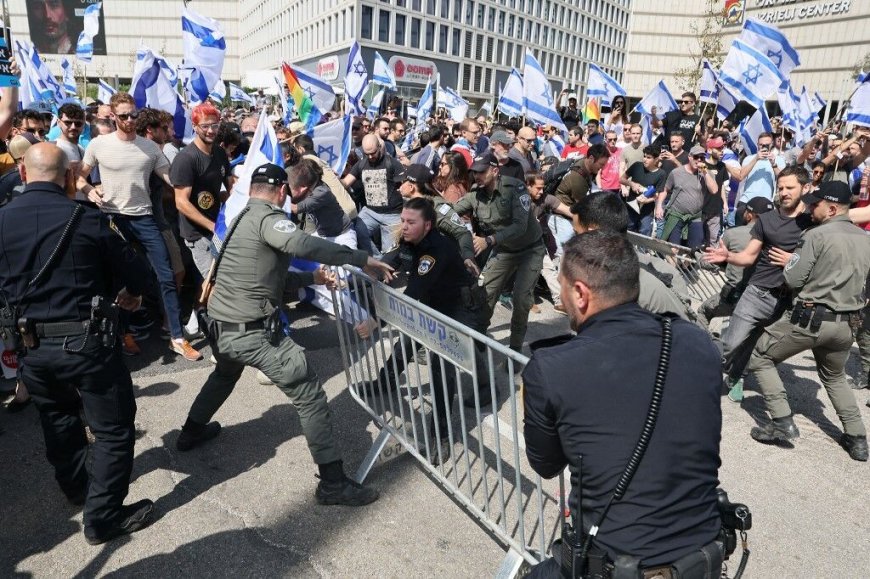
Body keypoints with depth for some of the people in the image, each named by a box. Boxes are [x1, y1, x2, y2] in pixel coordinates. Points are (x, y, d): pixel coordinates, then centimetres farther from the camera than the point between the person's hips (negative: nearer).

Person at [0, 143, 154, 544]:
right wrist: (131, 294, 20)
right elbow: (129, 269, -3)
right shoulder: (86, 218, -13)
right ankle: (102, 518, 14)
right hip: (85, 340, -5)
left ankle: (77, 487, 46)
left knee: (57, 420, 27)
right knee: (114, 428, 8)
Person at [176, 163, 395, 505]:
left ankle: (191, 432, 58)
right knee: (309, 396, -4)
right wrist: (362, 259, -32)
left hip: (220, 325, 10)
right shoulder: (268, 217, -13)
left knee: (225, 374, 39)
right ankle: (333, 483, -1)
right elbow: (299, 243, -35)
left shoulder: (242, 218, 16)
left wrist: (312, 278, 20)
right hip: (252, 331, -10)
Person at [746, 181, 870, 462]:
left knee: (760, 357, 9)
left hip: (811, 317, -7)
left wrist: (790, 262, 10)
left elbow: (794, 280, -11)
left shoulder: (817, 235, -12)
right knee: (835, 376, 29)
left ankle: (782, 422, 2)